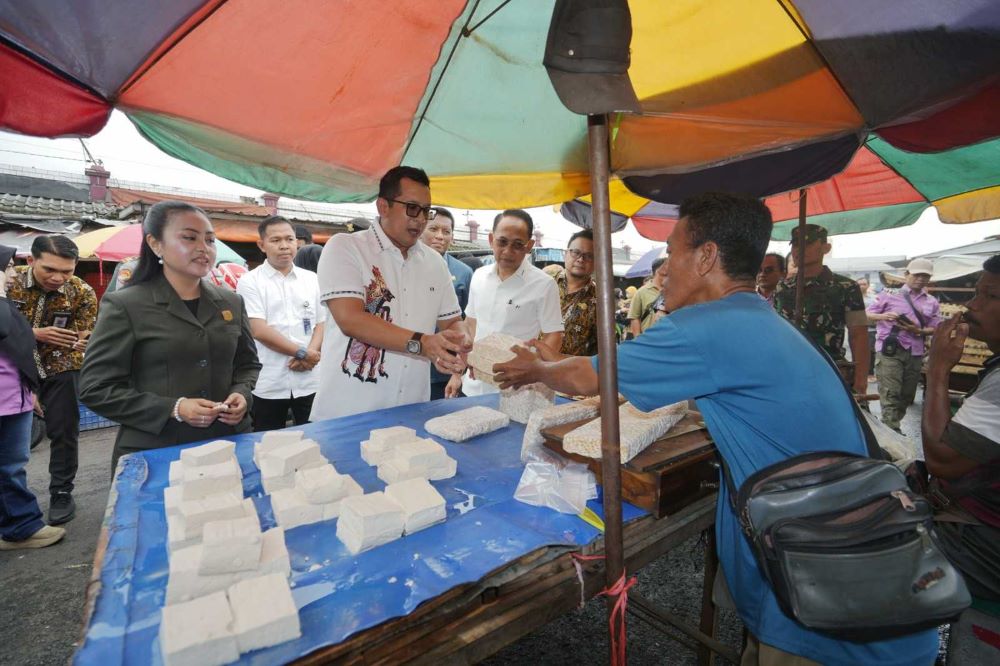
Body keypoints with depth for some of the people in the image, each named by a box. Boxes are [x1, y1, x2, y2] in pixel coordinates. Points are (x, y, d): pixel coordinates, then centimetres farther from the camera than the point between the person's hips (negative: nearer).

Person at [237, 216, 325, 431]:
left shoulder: (312, 279, 9)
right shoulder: (250, 281, -1)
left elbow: (322, 323, 7)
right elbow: (259, 331, -10)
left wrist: (311, 354, -10)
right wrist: (302, 353, -13)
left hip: (309, 380, 3)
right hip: (268, 384, -2)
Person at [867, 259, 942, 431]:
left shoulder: (932, 302, 12)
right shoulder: (889, 294, 2)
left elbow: (935, 328, 12)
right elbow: (868, 315, 3)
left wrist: (918, 331, -9)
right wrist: (883, 316, -16)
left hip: (915, 353, 5)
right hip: (889, 349, -5)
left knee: (907, 394, 10)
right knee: (890, 393, -10)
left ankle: (891, 427, 22)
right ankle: (892, 431, -10)